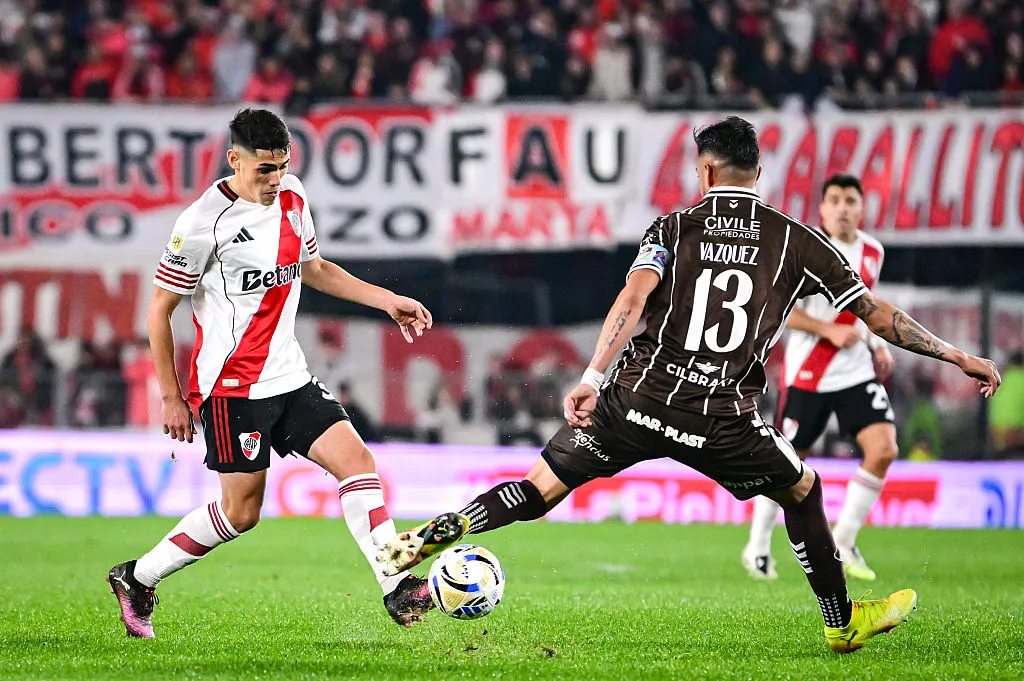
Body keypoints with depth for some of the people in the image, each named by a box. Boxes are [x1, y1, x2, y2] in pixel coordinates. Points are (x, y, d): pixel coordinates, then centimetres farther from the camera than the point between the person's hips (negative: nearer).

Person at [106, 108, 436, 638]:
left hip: (289, 377, 7)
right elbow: (159, 308, -9)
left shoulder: (292, 201, 6)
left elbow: (314, 270, 24)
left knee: (356, 459, -8)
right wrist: (171, 397, -9)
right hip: (233, 386, -7)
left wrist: (386, 300, 15)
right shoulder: (204, 222, -15)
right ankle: (136, 579, 15)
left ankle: (397, 589, -11)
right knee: (241, 512, -2)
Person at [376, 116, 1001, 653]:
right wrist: (960, 357, 18)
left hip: (637, 400, 0)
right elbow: (877, 315, 9)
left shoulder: (674, 228, 7)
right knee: (803, 491, 24)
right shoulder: (799, 241, 8)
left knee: (541, 488, 9)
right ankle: (844, 623, 32)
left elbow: (634, 298, -12)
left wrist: (592, 379, -19)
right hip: (721, 422, 0)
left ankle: (433, 534, -9)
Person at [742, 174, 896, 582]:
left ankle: (843, 544, 3)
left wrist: (877, 345, 11)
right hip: (808, 375, -5)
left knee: (883, 450, -11)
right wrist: (828, 330, -22)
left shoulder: (873, 252, 8)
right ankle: (758, 548, 24)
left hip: (857, 371, 5)